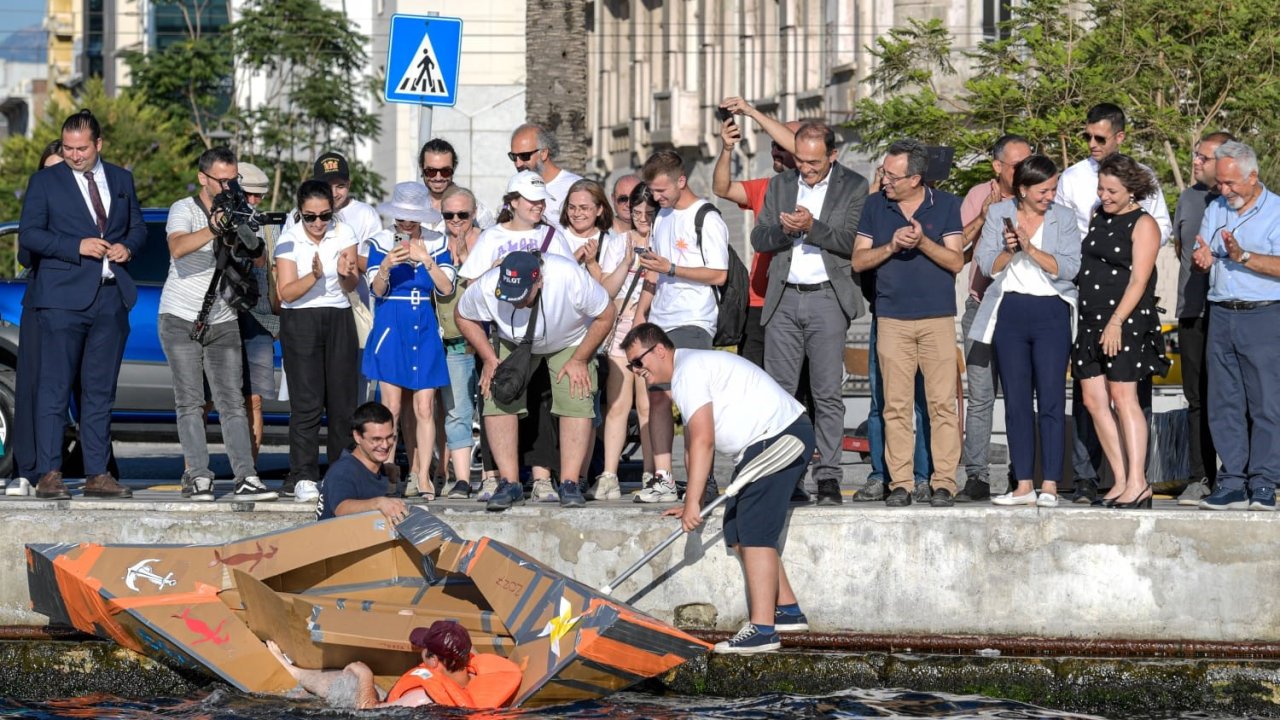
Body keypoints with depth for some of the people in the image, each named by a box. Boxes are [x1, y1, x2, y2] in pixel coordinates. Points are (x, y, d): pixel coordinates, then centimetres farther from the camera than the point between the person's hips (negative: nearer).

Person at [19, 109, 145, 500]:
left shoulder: (121, 179, 15)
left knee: (101, 391, 7)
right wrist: (76, 246, -14)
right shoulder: (45, 182, 3)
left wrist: (128, 246, -2)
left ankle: (97, 474, 11)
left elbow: (138, 227, 21)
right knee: (54, 389, -6)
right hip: (63, 298, -4)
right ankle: (49, 474, -5)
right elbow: (28, 234, -4)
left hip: (111, 297, 4)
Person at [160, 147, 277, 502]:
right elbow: (177, 248, -27)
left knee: (232, 402, -4)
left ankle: (246, 478, -10)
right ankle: (198, 478, -5)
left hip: (223, 322, 3)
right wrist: (213, 229, -43)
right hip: (181, 320, -3)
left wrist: (240, 237, -21)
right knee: (190, 402, -4)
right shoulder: (184, 210, -7)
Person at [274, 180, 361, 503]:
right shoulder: (289, 240, -5)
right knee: (307, 402, -10)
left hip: (339, 319, 3)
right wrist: (315, 275, -28)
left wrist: (345, 274, -28)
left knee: (343, 399, 1)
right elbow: (287, 292, -11)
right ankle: (303, 478, -10)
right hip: (300, 322, -3)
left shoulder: (344, 233, 1)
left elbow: (351, 286, -4)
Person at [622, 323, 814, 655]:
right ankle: (788, 611, 18)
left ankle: (762, 630, -18)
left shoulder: (689, 369, -13)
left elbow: (703, 439, -21)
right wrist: (691, 502, 23)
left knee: (754, 532, -14)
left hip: (779, 438, -11)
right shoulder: (689, 370, 21)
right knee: (737, 531, 13)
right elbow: (693, 442, 25)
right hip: (762, 445, 11)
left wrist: (693, 502, -21)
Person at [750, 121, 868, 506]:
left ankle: (828, 477, -2)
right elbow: (758, 240, 9)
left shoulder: (854, 187, 2)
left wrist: (813, 227, -21)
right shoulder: (780, 185, 13)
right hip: (784, 299, 3)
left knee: (827, 393, -4)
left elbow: (852, 241, -8)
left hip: (827, 298, -3)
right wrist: (782, 229, -12)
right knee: (779, 389, 0)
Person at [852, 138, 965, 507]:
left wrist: (922, 242, -16)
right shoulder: (875, 206, 9)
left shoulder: (946, 205, 4)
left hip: (938, 317, -2)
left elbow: (956, 261, -1)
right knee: (896, 405, -1)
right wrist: (891, 246, -11)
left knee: (942, 403, -5)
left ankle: (944, 483, -2)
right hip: (892, 319, 2)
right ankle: (900, 483, 3)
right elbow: (858, 261, 6)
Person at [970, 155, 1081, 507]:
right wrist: (1009, 250, -15)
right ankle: (1023, 484, 7)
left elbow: (1068, 268, -7)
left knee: (1051, 398, -7)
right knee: (1016, 399, 3)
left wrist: (1031, 248, -17)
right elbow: (987, 265, 3)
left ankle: (1050, 485, -5)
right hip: (1010, 311, 2)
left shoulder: (1063, 219, 4)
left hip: (1051, 311, -2)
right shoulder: (998, 213, 7)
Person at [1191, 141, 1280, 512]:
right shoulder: (1215, 209, 16)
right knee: (1224, 404, 4)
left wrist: (1243, 256, -22)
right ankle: (1232, 483, 7)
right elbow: (1203, 260, 17)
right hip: (1221, 315, 6)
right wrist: (1202, 259, -6)